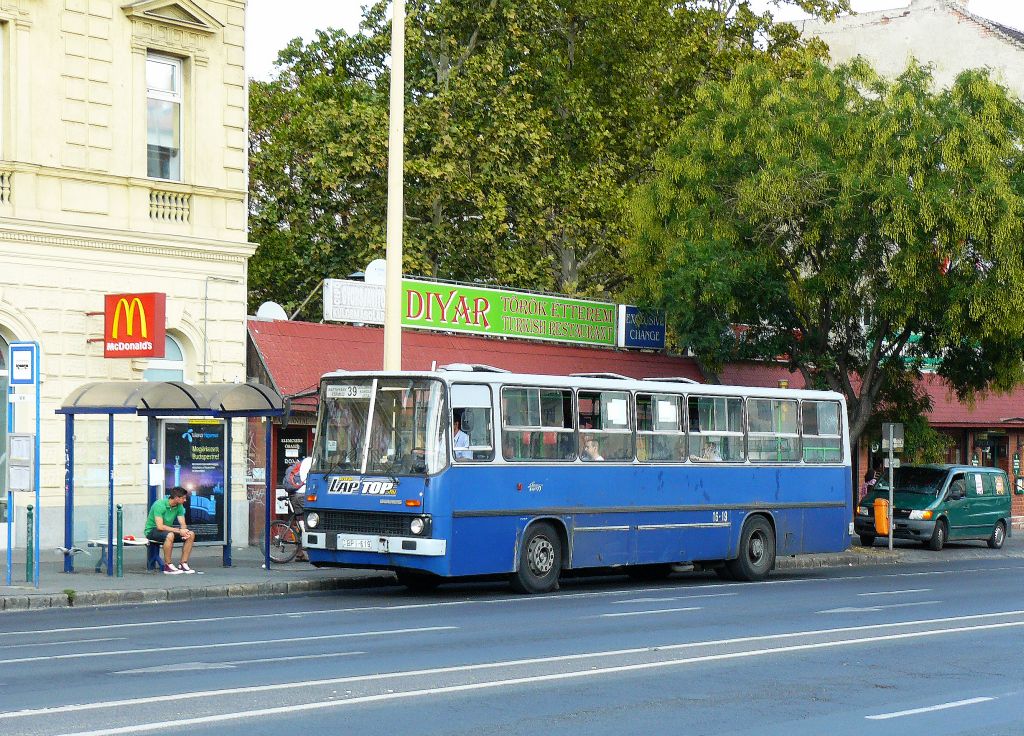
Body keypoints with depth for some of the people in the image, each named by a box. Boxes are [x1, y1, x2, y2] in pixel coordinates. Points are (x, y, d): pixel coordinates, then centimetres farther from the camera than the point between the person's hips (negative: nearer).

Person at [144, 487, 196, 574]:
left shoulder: (179, 506, -2)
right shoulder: (160, 505, -24)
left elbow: (182, 524, -2)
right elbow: (160, 526, -30)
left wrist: (185, 531, -27)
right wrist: (178, 530, -32)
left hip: (168, 530, 7)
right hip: (152, 530, -7)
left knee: (191, 534, -11)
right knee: (170, 535, -39)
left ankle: (183, 564, -9)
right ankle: (168, 566, -28)